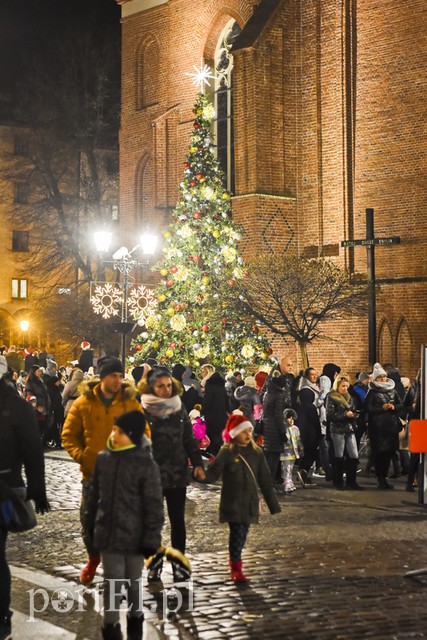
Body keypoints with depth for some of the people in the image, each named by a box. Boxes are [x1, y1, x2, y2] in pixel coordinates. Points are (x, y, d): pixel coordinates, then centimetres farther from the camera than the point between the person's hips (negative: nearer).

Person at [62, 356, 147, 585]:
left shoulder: (131, 403, -1)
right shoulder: (83, 403, -2)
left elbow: (143, 435, 3)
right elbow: (68, 435, 2)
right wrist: (80, 456, -11)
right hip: (92, 472, 1)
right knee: (89, 518, 8)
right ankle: (93, 557, 33)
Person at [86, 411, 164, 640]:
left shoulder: (146, 464, -14)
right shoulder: (103, 458, -1)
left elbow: (154, 505, -11)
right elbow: (95, 494, 10)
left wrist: (151, 539, -12)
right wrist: (91, 525, 14)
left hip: (134, 535, -2)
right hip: (108, 533, 3)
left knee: (134, 582, 14)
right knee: (112, 582, 7)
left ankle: (135, 618, 36)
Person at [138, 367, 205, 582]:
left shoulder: (179, 408, 6)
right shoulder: (143, 411, -6)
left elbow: (189, 438, 10)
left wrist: (197, 463, 1)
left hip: (177, 473, 3)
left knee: (177, 519, 7)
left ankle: (179, 563, 15)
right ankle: (154, 563, 14)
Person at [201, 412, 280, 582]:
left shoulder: (256, 452, 4)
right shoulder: (227, 452, -9)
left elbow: (265, 480, 9)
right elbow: (213, 473, -14)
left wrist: (273, 504, 9)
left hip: (250, 503, 4)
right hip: (233, 503, -4)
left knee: (243, 533, 11)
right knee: (237, 532, -7)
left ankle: (234, 559, 31)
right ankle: (236, 568, 2)